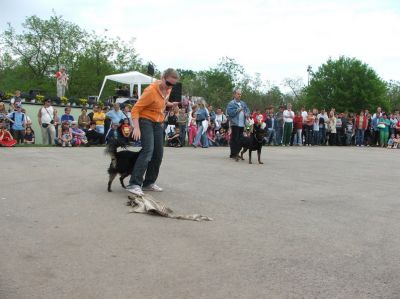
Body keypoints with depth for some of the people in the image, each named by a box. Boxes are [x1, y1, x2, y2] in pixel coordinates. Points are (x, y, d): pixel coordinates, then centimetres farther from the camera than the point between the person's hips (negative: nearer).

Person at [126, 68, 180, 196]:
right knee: (148, 151, -22)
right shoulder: (151, 91, -23)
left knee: (158, 154, 6)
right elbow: (135, 109, -21)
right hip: (145, 121, -8)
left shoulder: (168, 88, 0)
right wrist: (136, 127, -30)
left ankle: (149, 183, 19)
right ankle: (134, 184, -25)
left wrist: (169, 104, 4)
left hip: (158, 123, 8)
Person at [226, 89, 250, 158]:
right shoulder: (231, 103, -2)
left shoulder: (243, 103, 19)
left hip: (242, 124, 7)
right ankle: (233, 154, -2)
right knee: (234, 139, -7)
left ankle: (237, 153, 17)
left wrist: (247, 114, -2)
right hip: (235, 124, -7)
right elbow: (229, 112, -14)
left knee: (240, 139, 8)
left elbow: (247, 110, 20)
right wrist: (237, 110, -14)